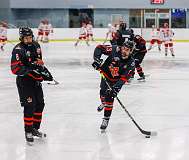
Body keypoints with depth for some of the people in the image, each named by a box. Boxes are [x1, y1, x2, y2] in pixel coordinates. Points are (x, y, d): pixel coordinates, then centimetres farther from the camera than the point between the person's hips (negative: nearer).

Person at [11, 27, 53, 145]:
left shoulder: (36, 46, 8)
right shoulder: (18, 50, -17)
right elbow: (15, 69, -24)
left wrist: (45, 71, 16)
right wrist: (29, 69, -33)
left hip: (36, 80, 8)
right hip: (24, 81, -8)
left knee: (40, 104, 14)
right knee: (29, 106, -10)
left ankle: (35, 128, 29)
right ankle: (28, 132, 2)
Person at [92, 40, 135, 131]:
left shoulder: (130, 63, -23)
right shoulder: (115, 50, -24)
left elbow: (124, 78, -26)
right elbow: (99, 48, -19)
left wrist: (116, 87, -37)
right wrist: (97, 59, -33)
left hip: (116, 80, -2)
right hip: (106, 75, 2)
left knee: (109, 97, -13)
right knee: (103, 92, 10)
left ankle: (106, 119, -2)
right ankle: (103, 103, 49)